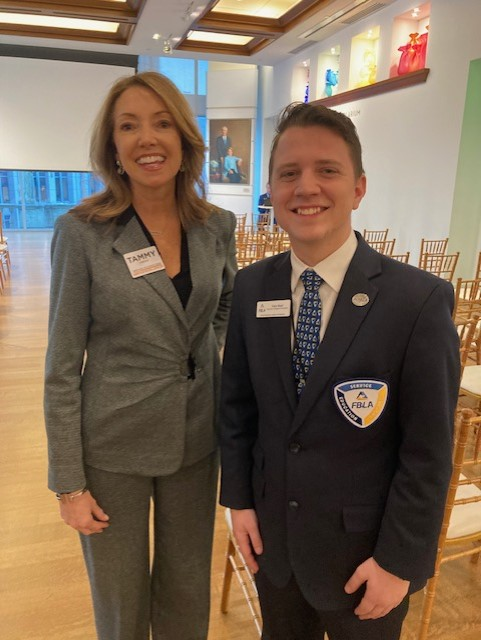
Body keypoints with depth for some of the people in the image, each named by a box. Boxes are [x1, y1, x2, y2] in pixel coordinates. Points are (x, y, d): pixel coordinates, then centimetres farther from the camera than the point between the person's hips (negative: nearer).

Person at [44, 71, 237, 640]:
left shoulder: (216, 226, -3)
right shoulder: (81, 231, -13)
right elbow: (62, 366, -10)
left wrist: (207, 356, 2)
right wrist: (68, 481, -8)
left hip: (196, 439, 3)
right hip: (113, 447, -2)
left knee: (188, 593, 21)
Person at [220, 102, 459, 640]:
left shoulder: (419, 300, -20)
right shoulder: (251, 287, -7)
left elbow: (429, 450, -15)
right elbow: (236, 403, 1)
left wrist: (398, 560, -10)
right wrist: (239, 498, 2)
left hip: (362, 551, -3)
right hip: (271, 534, 4)